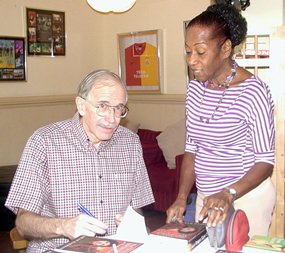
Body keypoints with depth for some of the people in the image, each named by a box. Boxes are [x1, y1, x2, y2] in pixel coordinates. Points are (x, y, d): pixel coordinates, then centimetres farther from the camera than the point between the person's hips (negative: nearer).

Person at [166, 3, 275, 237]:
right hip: (206, 197, 6)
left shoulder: (253, 92, -19)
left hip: (246, 197, -5)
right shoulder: (195, 89, 0)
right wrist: (182, 198, -3)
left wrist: (228, 194, -28)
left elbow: (265, 161, -15)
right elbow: (192, 148, 6)